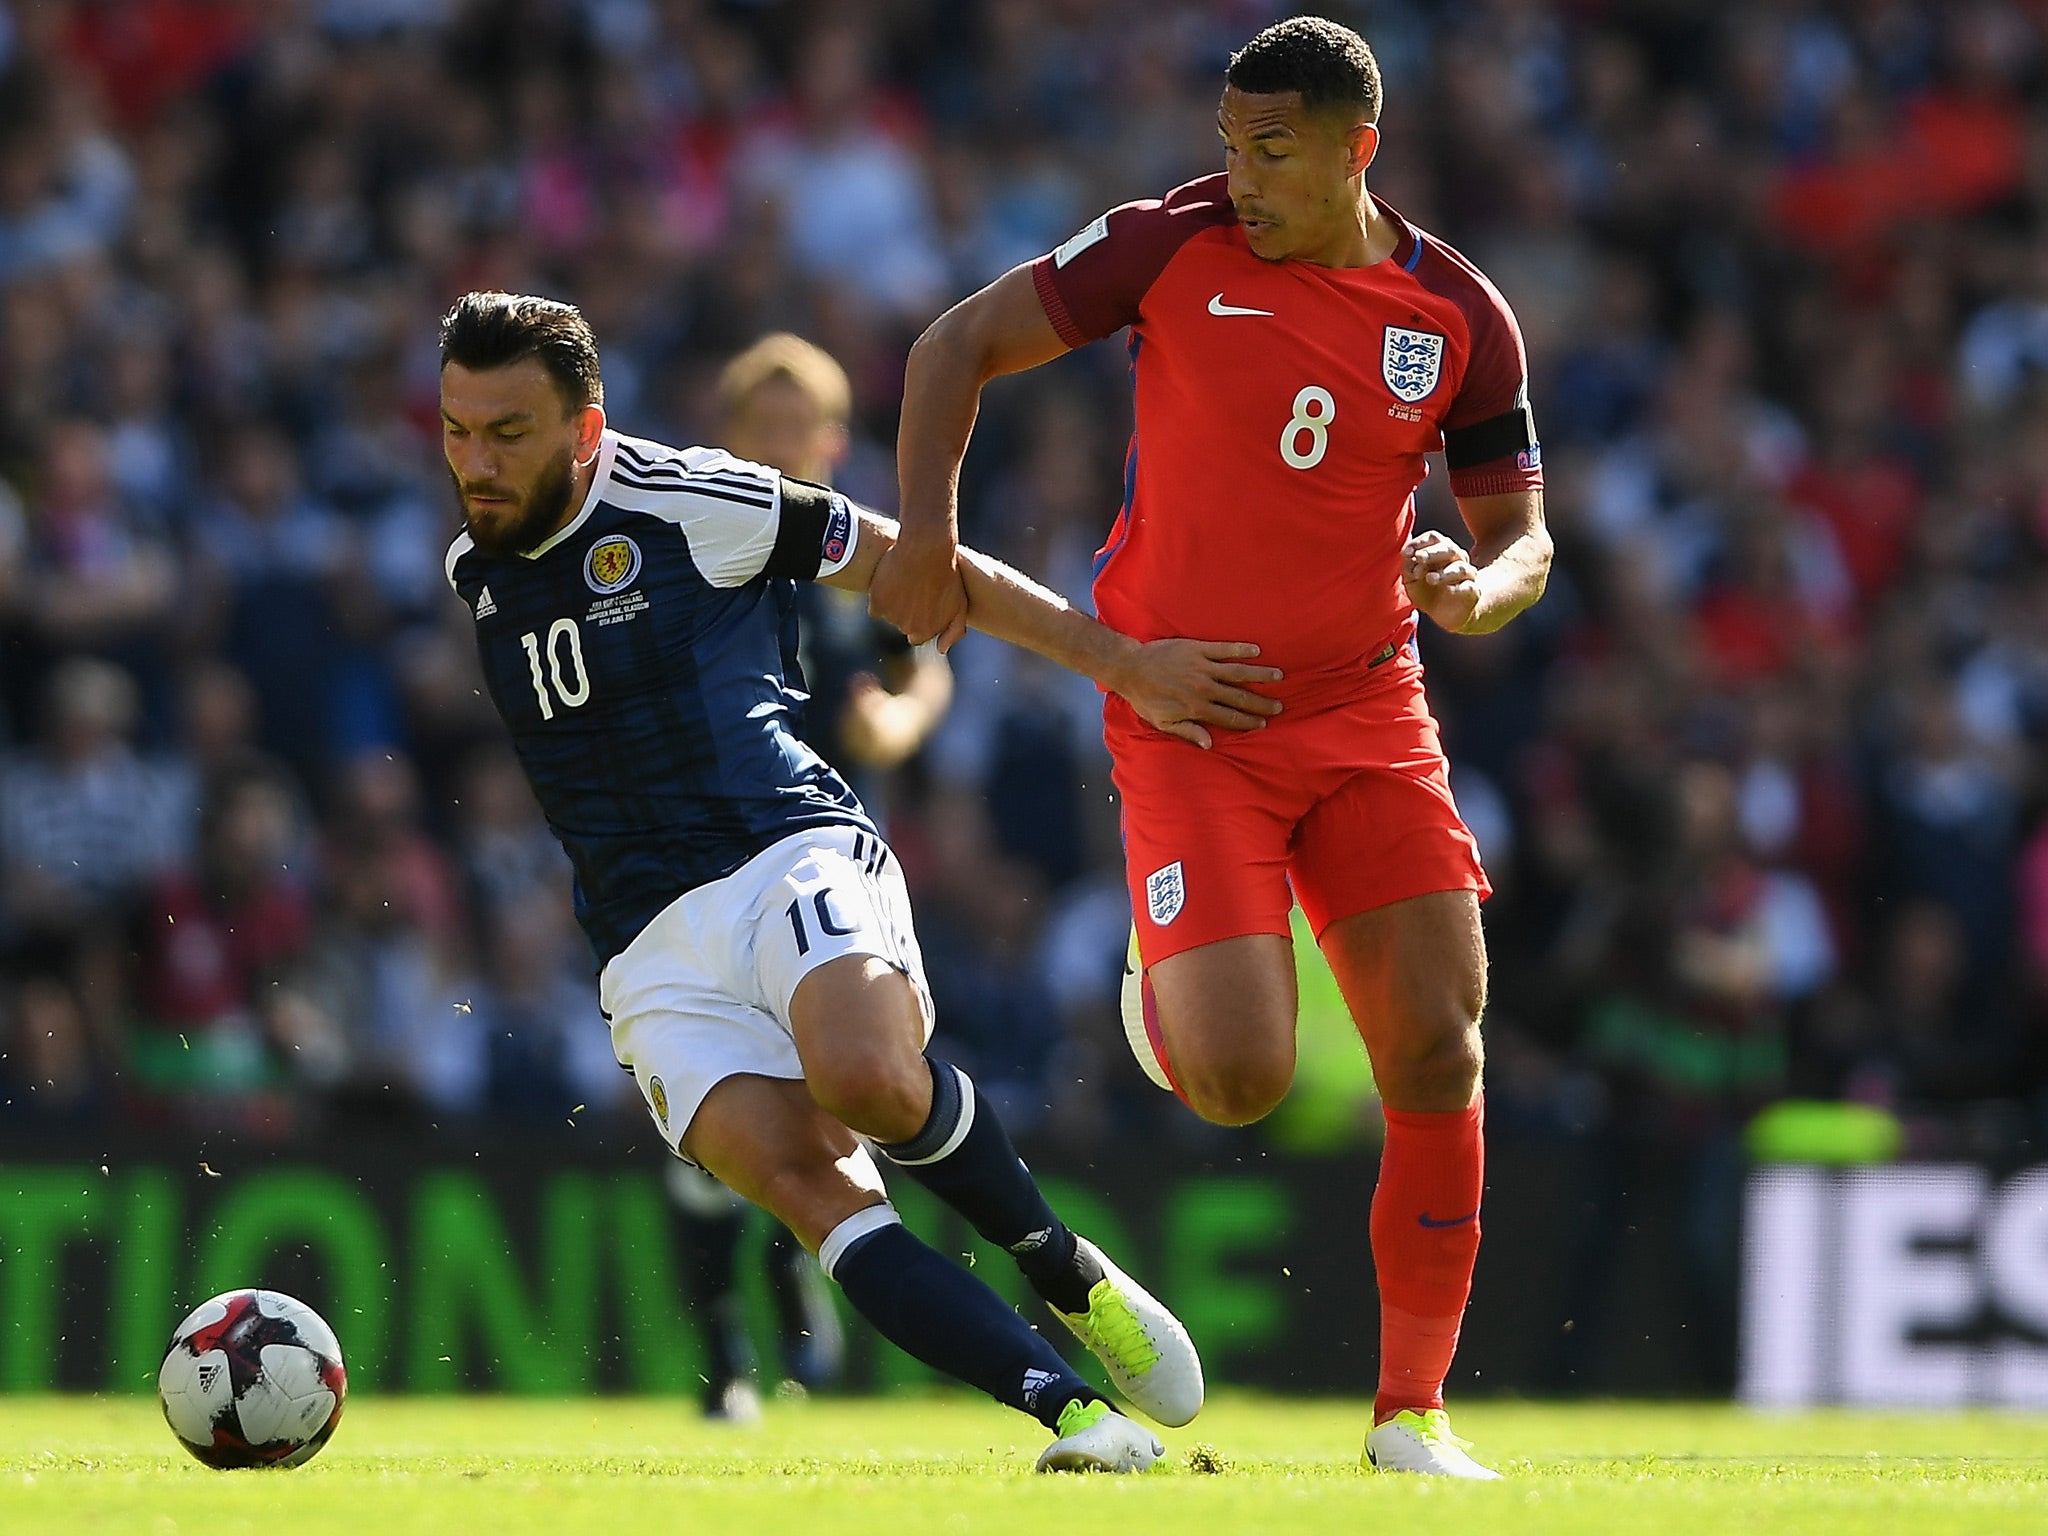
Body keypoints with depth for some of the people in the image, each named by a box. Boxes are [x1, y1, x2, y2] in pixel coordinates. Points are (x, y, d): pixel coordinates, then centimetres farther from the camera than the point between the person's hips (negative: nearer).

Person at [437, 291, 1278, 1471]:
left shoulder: (695, 505, -3)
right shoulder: (475, 573, 15)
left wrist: (1124, 664, 3)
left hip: (790, 857, -4)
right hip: (653, 954, 4)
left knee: (864, 1077, -35)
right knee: (807, 1184, -23)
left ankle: (1066, 1270, -6)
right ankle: (1075, 1410, -29)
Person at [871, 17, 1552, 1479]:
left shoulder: (1462, 316, -1)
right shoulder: (1176, 246, -7)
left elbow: (1522, 534, 7)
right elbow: (960, 345, -1)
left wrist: (1478, 588, -17)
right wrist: (926, 530, -14)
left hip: (1368, 710, 2)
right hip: (1187, 721, -2)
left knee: (1438, 1044, -9)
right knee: (1238, 1081, -16)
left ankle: (1412, 1408, 5)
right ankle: (1167, 1002, 24)